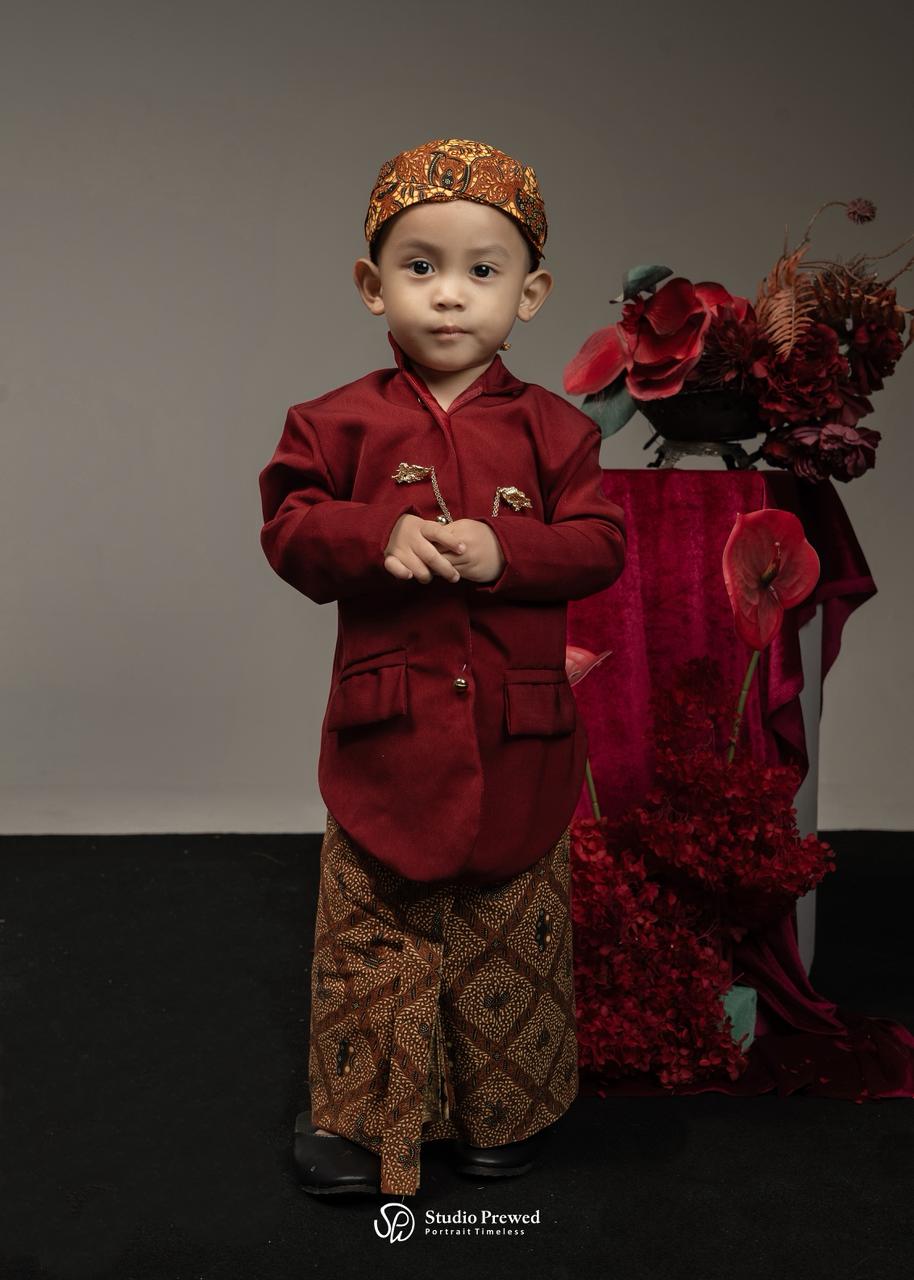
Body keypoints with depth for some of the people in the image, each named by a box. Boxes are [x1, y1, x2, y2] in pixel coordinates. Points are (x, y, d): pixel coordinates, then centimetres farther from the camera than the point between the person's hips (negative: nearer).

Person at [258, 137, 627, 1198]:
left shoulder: (552, 429, 2)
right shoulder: (342, 421, 1)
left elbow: (601, 545, -3)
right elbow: (289, 528, -3)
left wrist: (505, 549, -20)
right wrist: (379, 537, -21)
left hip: (518, 736, 1)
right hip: (387, 730, 0)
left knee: (511, 929, 13)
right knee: (373, 926, 9)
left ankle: (506, 1111, 35)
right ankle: (360, 1115, 29)